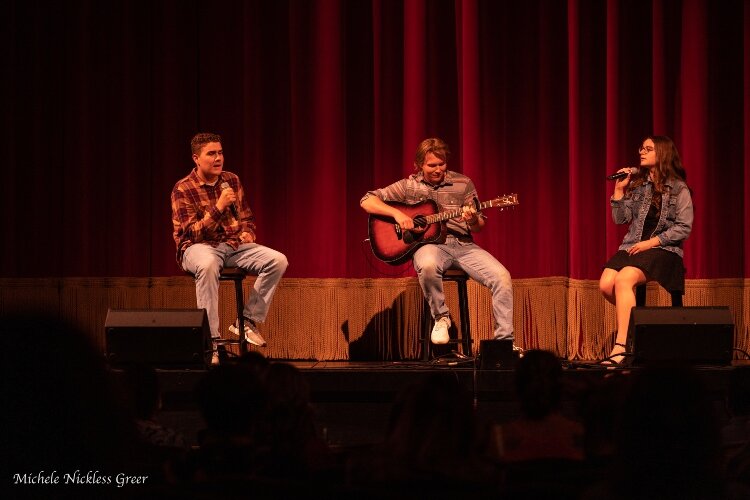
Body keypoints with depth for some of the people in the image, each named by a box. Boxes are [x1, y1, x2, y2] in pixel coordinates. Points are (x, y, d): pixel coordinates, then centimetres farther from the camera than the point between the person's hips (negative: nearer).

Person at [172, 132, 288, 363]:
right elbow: (194, 233, -15)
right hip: (199, 247, -6)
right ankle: (211, 341, -40)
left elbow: (247, 216, 22)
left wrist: (247, 233, -1)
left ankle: (247, 320, -9)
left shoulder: (232, 180, 9)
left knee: (278, 260, -18)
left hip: (234, 245, 6)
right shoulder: (183, 189, -9)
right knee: (208, 265, -43)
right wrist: (218, 208, -24)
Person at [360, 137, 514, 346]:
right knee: (428, 265, -41)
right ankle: (440, 317, -15)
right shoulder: (408, 186, 6)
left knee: (502, 277, -23)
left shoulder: (463, 184, 9)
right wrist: (397, 213, -12)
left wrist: (473, 221, -15)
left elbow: (479, 226, 11)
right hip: (430, 244, -2)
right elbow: (367, 201, 3)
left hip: (462, 244, 2)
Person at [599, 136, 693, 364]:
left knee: (624, 279, -34)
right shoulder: (637, 184, 15)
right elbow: (620, 218, 12)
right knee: (606, 283, -24)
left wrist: (651, 242, -13)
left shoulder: (678, 189, 0)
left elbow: (684, 228, -6)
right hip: (632, 246, 6)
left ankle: (621, 346, -40)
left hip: (663, 249, -6)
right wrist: (619, 190, 0)